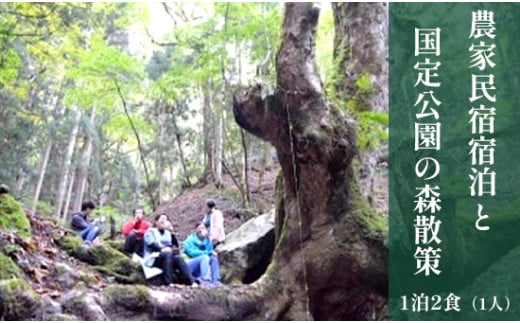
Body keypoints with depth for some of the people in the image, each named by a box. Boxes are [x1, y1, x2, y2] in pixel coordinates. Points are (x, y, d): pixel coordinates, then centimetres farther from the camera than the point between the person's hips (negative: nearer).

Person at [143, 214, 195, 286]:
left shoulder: (168, 233, 25)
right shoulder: (150, 231, 12)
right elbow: (151, 243, -8)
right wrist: (162, 248, -24)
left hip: (168, 257, 4)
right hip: (154, 258, -4)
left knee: (178, 258, -29)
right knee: (167, 254, -36)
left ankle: (191, 281, -44)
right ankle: (169, 282, -46)